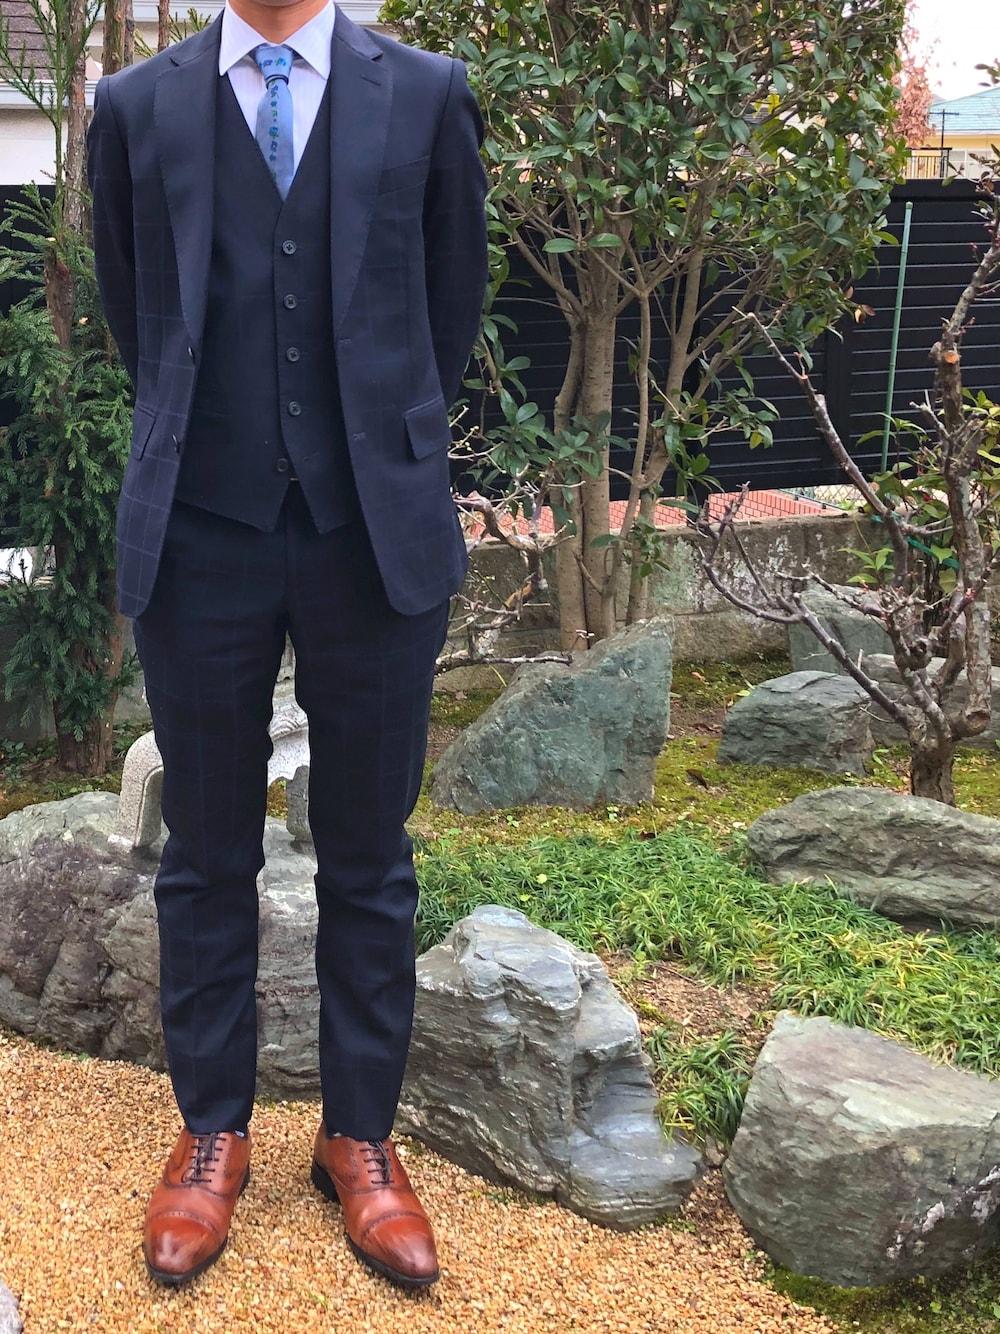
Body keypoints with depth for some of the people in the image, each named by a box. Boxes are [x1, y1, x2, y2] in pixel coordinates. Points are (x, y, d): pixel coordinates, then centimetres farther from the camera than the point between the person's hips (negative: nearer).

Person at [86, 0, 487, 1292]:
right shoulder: (137, 105, 4)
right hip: (200, 536, 1)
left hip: (379, 534, 0)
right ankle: (211, 1132, 26)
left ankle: (360, 1137, 24)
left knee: (368, 857, 8)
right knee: (207, 855, 9)